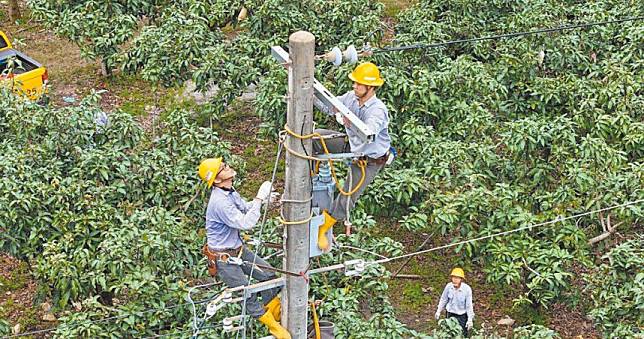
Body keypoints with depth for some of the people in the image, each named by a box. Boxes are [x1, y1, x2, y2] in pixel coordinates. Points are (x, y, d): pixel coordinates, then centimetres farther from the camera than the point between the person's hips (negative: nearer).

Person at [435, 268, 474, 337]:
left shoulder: (467, 289, -26)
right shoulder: (448, 286, -17)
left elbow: (469, 305, -17)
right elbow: (443, 299, 0)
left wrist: (470, 319, -13)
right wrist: (438, 311, 7)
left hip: (462, 315, -3)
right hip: (451, 313, 3)